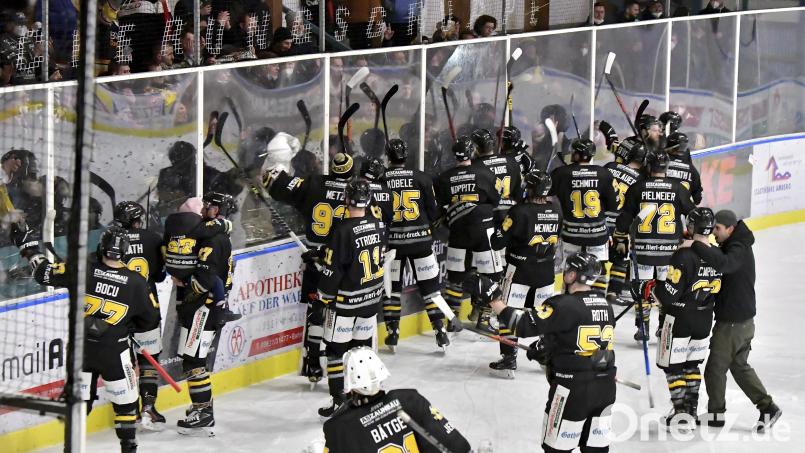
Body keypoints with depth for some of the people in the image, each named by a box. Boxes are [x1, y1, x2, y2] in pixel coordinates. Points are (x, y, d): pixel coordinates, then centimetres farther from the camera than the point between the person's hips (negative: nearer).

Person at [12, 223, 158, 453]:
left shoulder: (84, 270, -12)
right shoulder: (136, 282, -9)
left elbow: (45, 273, -8)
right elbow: (150, 319, 1)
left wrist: (29, 246, 5)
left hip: (80, 347, 2)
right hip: (114, 351, -1)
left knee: (80, 397, 13)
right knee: (125, 399, 12)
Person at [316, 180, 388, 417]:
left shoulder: (344, 231, -22)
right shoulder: (378, 226, -2)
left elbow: (332, 269, -17)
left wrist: (325, 295, -3)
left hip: (346, 300, -6)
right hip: (372, 298, 6)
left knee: (336, 349, 2)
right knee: (362, 345, 18)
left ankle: (338, 400, 2)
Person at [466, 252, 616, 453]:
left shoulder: (565, 306, -17)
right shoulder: (605, 305, 7)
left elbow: (524, 325, -20)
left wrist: (492, 298, -16)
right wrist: (548, 346, 18)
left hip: (573, 390, -7)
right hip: (605, 387, 7)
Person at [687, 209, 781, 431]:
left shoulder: (739, 250, -22)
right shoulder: (733, 246, 12)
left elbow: (723, 263, -43)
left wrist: (694, 246, -42)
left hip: (732, 322, -10)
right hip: (743, 320, 10)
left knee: (715, 368, 3)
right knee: (739, 366, 18)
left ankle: (715, 413, 16)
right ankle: (767, 407, 17)